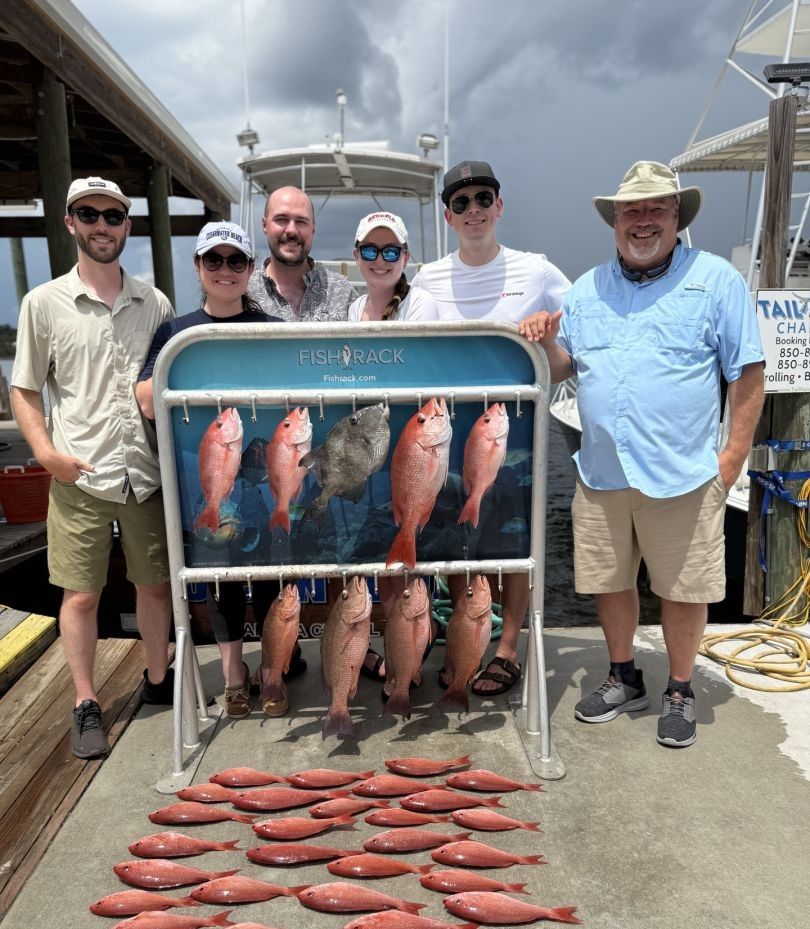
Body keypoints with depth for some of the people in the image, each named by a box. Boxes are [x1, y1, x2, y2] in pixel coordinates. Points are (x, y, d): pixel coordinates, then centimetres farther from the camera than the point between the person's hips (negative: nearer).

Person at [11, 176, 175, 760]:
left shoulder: (154, 303, 8)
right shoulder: (45, 303, 3)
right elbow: (24, 391, 6)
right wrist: (46, 451, -9)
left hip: (148, 471, 2)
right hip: (79, 475, -2)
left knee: (155, 582, 13)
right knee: (81, 593, 5)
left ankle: (158, 679, 34)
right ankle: (87, 705, 23)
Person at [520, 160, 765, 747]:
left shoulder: (716, 279, 0)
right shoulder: (588, 289, 12)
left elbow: (748, 373, -2)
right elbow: (563, 368, 15)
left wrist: (734, 456, -7)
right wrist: (547, 341, -7)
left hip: (683, 476, -3)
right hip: (600, 474, 4)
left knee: (683, 590, 8)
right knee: (608, 583, 14)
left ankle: (680, 693, 30)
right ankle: (624, 681, 35)